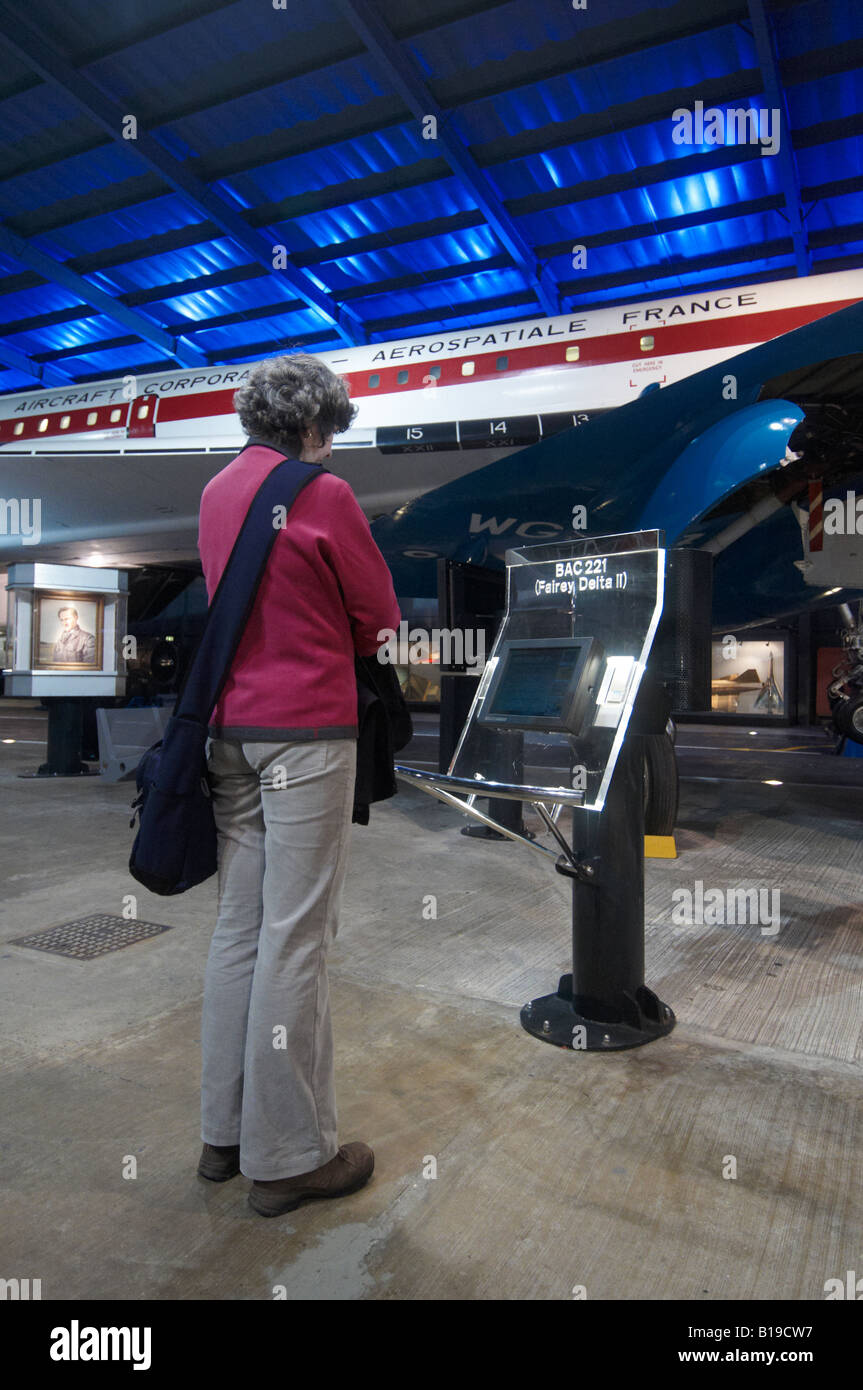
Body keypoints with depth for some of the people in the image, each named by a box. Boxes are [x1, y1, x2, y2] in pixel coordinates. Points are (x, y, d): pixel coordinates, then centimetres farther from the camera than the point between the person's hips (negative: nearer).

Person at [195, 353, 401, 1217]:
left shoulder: (216, 491, 13)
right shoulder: (323, 495, -9)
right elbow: (379, 614, -3)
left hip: (231, 728, 8)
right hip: (306, 731, -7)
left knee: (238, 928, 13)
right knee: (295, 938, -1)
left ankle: (224, 1132, 26)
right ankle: (287, 1156, 13)